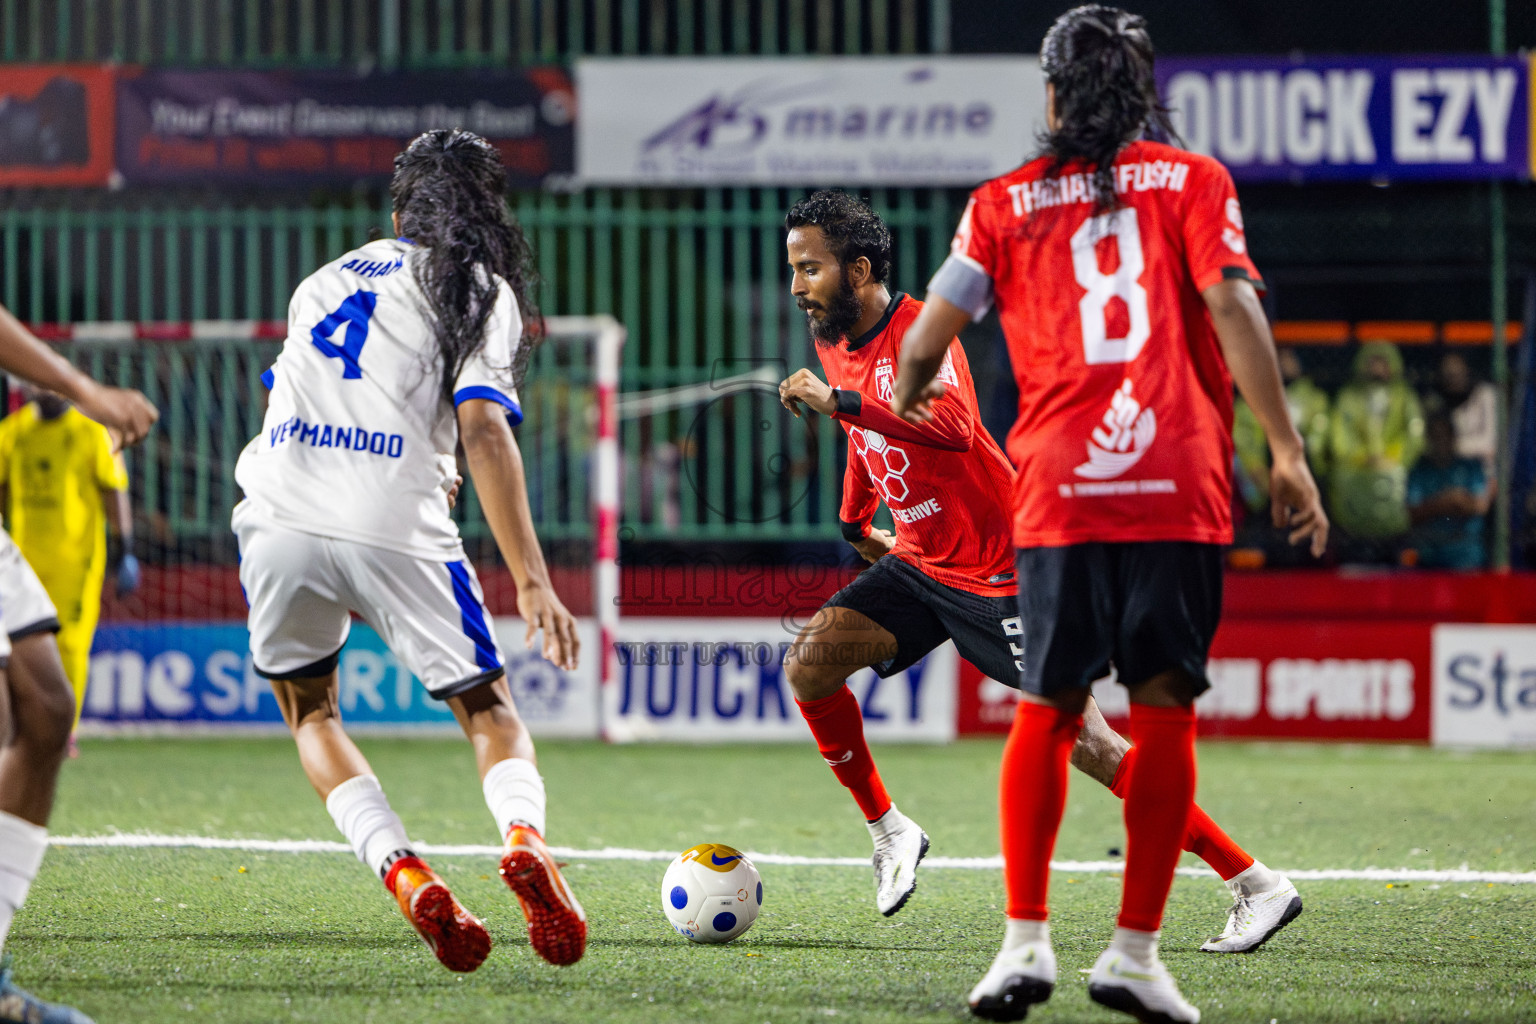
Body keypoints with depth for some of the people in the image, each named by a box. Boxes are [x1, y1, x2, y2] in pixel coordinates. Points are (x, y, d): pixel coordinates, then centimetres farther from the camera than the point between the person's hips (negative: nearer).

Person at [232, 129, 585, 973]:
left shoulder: (327, 279, 23)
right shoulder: (482, 293, 7)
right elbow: (484, 430, -7)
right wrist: (532, 581, -11)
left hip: (279, 518, 3)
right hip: (396, 525, -3)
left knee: (309, 712, 21)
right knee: (490, 712, 11)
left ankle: (405, 875, -3)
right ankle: (523, 838, -22)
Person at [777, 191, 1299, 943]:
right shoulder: (834, 344, 7)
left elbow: (953, 427, -37)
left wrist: (837, 401, -36)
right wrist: (854, 522, 37)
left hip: (999, 571, -8)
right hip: (917, 565, 8)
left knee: (1083, 743, -12)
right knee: (808, 663, -9)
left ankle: (1258, 884, -8)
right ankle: (887, 831, 9)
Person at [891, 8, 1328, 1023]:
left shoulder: (1007, 202, 11)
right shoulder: (1195, 182, 7)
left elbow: (926, 336, 7)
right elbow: (1234, 308, -6)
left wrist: (910, 397, 30)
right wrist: (1287, 453, -7)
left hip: (1057, 487, 1)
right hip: (1180, 487, -1)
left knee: (1047, 712, 9)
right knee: (1165, 709, 3)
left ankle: (1027, 940, 0)